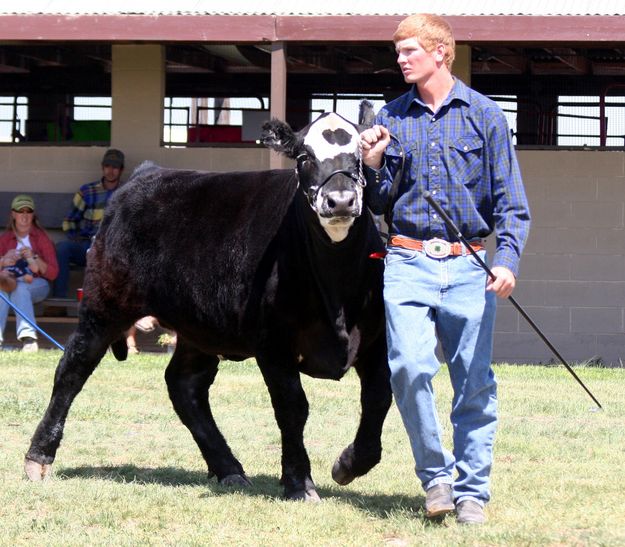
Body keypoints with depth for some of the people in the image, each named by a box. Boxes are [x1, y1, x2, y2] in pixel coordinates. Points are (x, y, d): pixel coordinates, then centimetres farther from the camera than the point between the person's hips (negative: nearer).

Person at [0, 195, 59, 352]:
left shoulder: (41, 238, 5)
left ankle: (28, 337, -51)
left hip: (37, 284, -2)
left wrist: (34, 258, -16)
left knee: (20, 288, -37)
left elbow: (53, 273, -2)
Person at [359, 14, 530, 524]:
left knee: (475, 385, 1)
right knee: (410, 368, -17)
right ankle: (435, 474, -1)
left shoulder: (484, 115, 4)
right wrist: (372, 165, -4)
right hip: (408, 264, 1)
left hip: (468, 267, -1)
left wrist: (508, 259, -11)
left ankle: (471, 491, 12)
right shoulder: (391, 118, 10)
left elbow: (511, 200, 3)